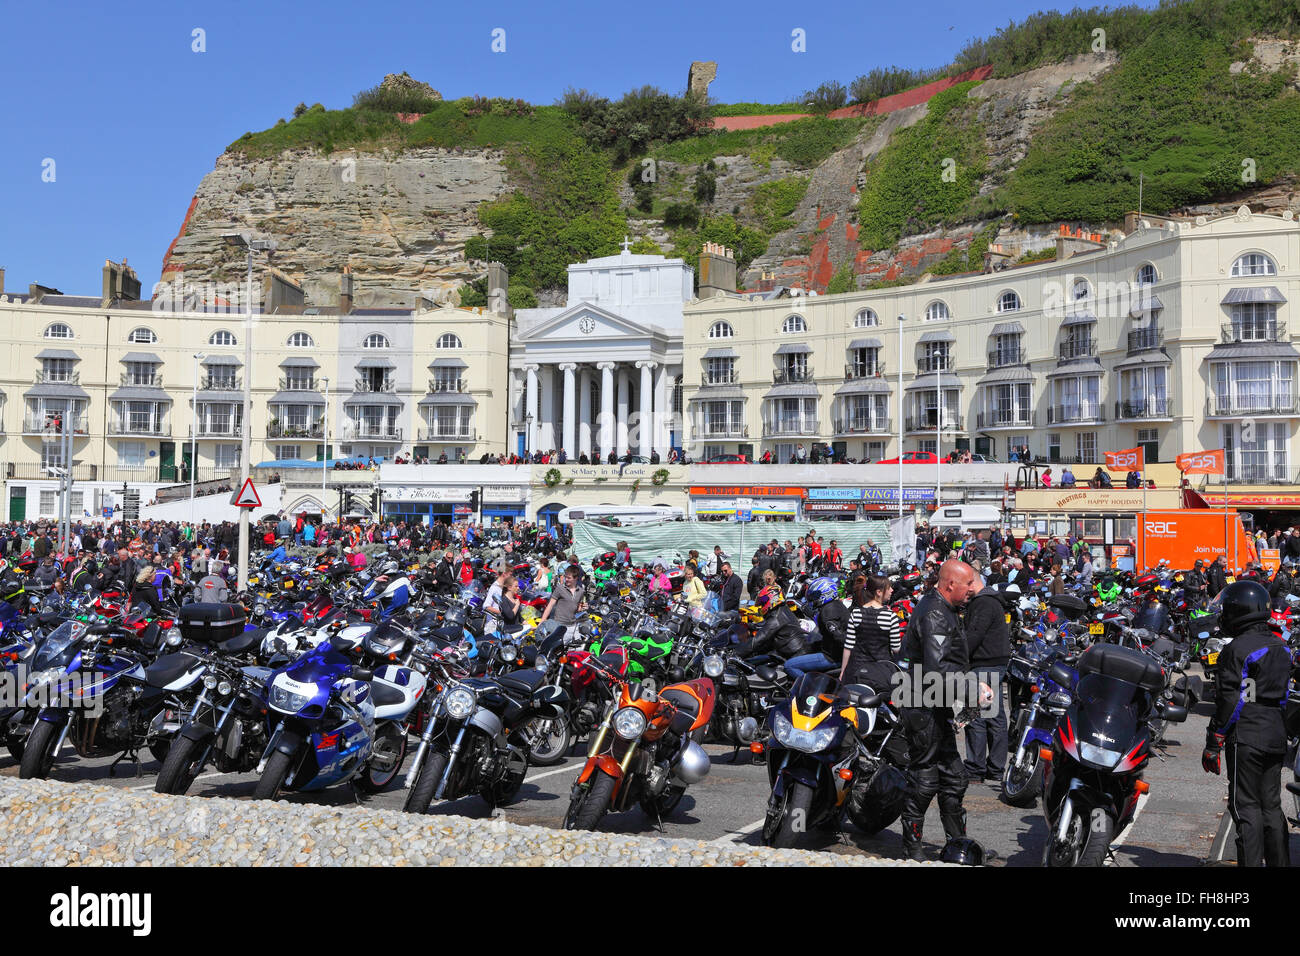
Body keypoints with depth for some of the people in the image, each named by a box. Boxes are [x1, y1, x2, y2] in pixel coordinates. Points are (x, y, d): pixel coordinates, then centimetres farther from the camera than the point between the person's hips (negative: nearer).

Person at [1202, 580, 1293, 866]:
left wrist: (1212, 745, -10)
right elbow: (1288, 697, 17)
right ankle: (1280, 862, 17)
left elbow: (1229, 702, -16)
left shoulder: (1236, 649, -14)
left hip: (1246, 738, -8)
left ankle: (1251, 863, -4)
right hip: (1277, 737, 8)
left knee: (1246, 807, -3)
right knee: (1271, 806, 14)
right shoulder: (1281, 647, 12)